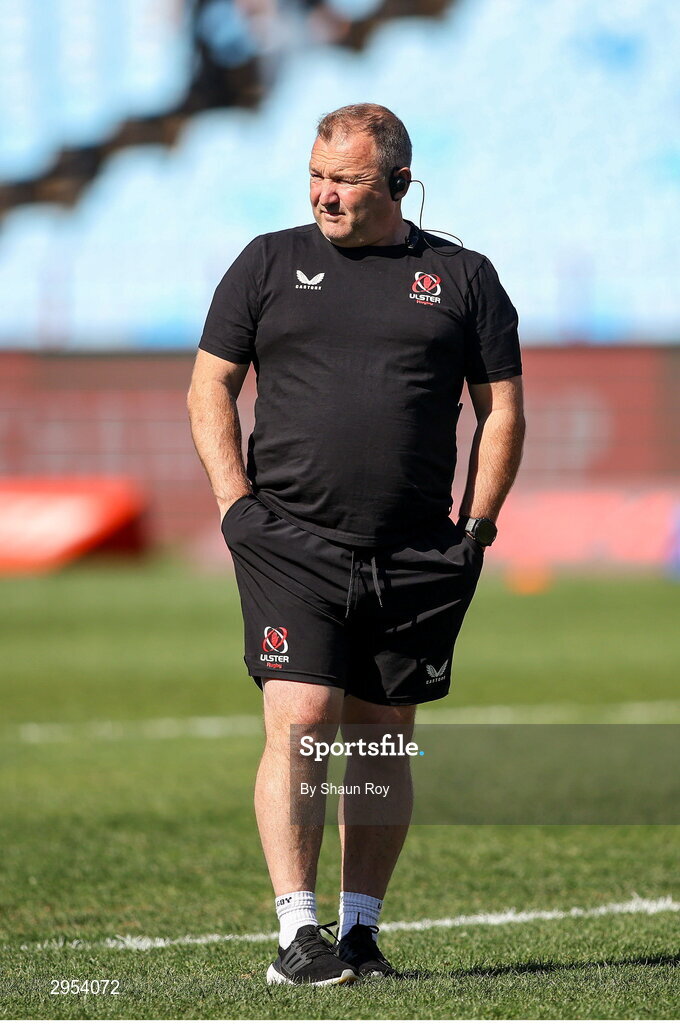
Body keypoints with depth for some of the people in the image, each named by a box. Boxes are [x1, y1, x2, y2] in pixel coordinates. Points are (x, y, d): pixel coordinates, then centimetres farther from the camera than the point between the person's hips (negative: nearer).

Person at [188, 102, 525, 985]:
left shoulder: (462, 277, 9)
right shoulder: (269, 264, 8)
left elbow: (502, 410, 11)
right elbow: (209, 389, 10)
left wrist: (473, 528, 1)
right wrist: (240, 506, -2)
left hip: (415, 561, 1)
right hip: (290, 546, -1)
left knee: (383, 739, 6)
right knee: (299, 723, -13)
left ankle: (361, 928, 14)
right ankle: (297, 931, -13)